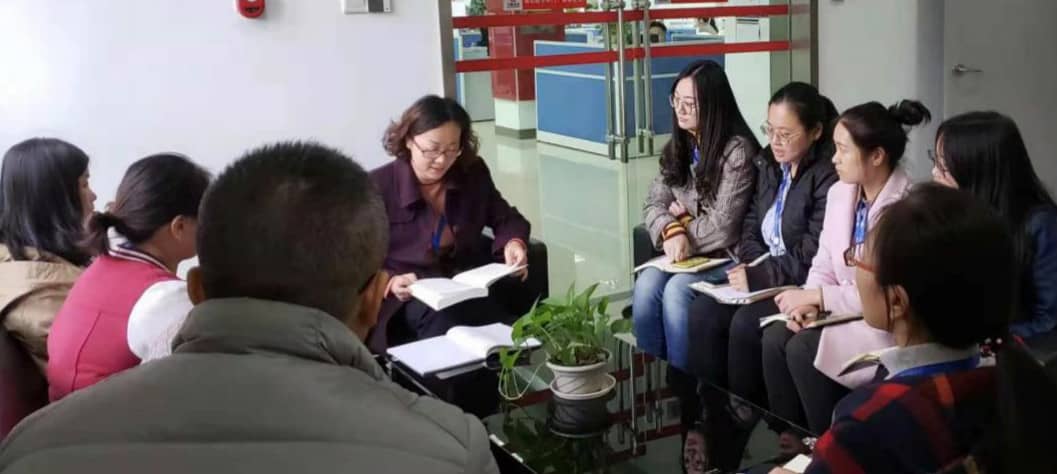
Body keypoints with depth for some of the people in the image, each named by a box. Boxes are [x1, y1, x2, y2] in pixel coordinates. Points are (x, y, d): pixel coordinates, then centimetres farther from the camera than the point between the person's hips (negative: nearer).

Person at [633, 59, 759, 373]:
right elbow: (654, 204, 4)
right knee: (645, 285, -23)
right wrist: (672, 230, -18)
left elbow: (723, 225, -17)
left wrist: (683, 228, -5)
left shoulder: (737, 150, -12)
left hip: (725, 256, -5)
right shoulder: (678, 147, 10)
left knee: (677, 290, -30)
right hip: (685, 253, 6)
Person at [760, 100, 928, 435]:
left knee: (804, 349, -23)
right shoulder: (840, 193, 4)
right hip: (844, 311, 7)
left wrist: (816, 296, -21)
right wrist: (808, 303, -12)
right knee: (775, 337, -15)